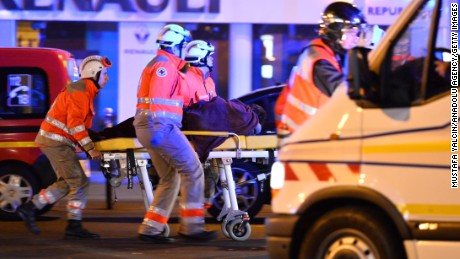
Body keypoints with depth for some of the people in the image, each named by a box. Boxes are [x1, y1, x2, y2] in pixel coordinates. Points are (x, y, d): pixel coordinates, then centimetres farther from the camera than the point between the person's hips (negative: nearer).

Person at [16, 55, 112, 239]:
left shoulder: (85, 91, 19)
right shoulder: (81, 91, -14)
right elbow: (74, 123, -22)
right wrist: (90, 148, -22)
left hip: (52, 140, 10)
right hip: (57, 141, -10)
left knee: (67, 183, 13)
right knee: (79, 183, -9)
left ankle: (29, 208, 13)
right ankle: (74, 227, -6)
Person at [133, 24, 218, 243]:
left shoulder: (163, 63, 23)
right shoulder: (164, 64, -9)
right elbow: (157, 98, -20)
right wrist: (159, 129, -27)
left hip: (146, 126, 11)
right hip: (160, 125, -11)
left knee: (170, 178, 12)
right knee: (192, 169, -9)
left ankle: (150, 229, 8)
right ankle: (191, 226, -10)